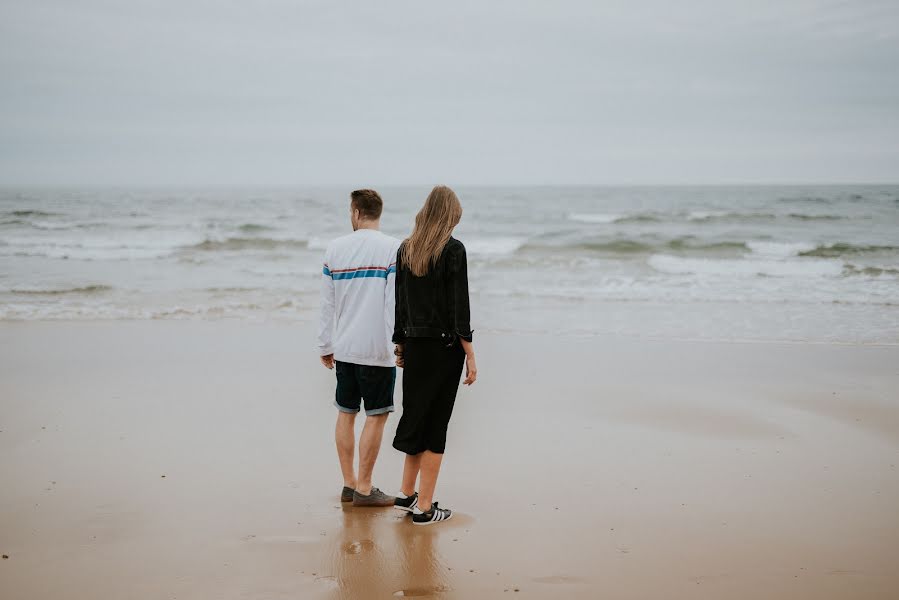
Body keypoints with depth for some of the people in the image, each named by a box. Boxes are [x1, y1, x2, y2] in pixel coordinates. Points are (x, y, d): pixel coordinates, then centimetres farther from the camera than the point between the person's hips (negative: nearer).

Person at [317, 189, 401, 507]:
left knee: (346, 413, 13)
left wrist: (325, 346, 17)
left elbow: (327, 303, 10)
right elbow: (395, 302, -13)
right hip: (377, 349, -5)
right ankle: (364, 489, 4)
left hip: (343, 347, 5)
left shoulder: (335, 248, 6)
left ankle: (349, 484, 18)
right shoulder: (392, 248, -8)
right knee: (376, 417, 2)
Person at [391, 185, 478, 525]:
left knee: (417, 418, 18)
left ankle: (407, 494, 26)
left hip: (414, 345, 6)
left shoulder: (405, 250, 6)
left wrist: (400, 344, 18)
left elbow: (398, 302, 10)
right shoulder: (453, 250, -11)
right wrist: (470, 356, -10)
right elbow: (459, 307, -14)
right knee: (435, 424, 1)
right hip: (445, 347, -6)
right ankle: (424, 508, 6)